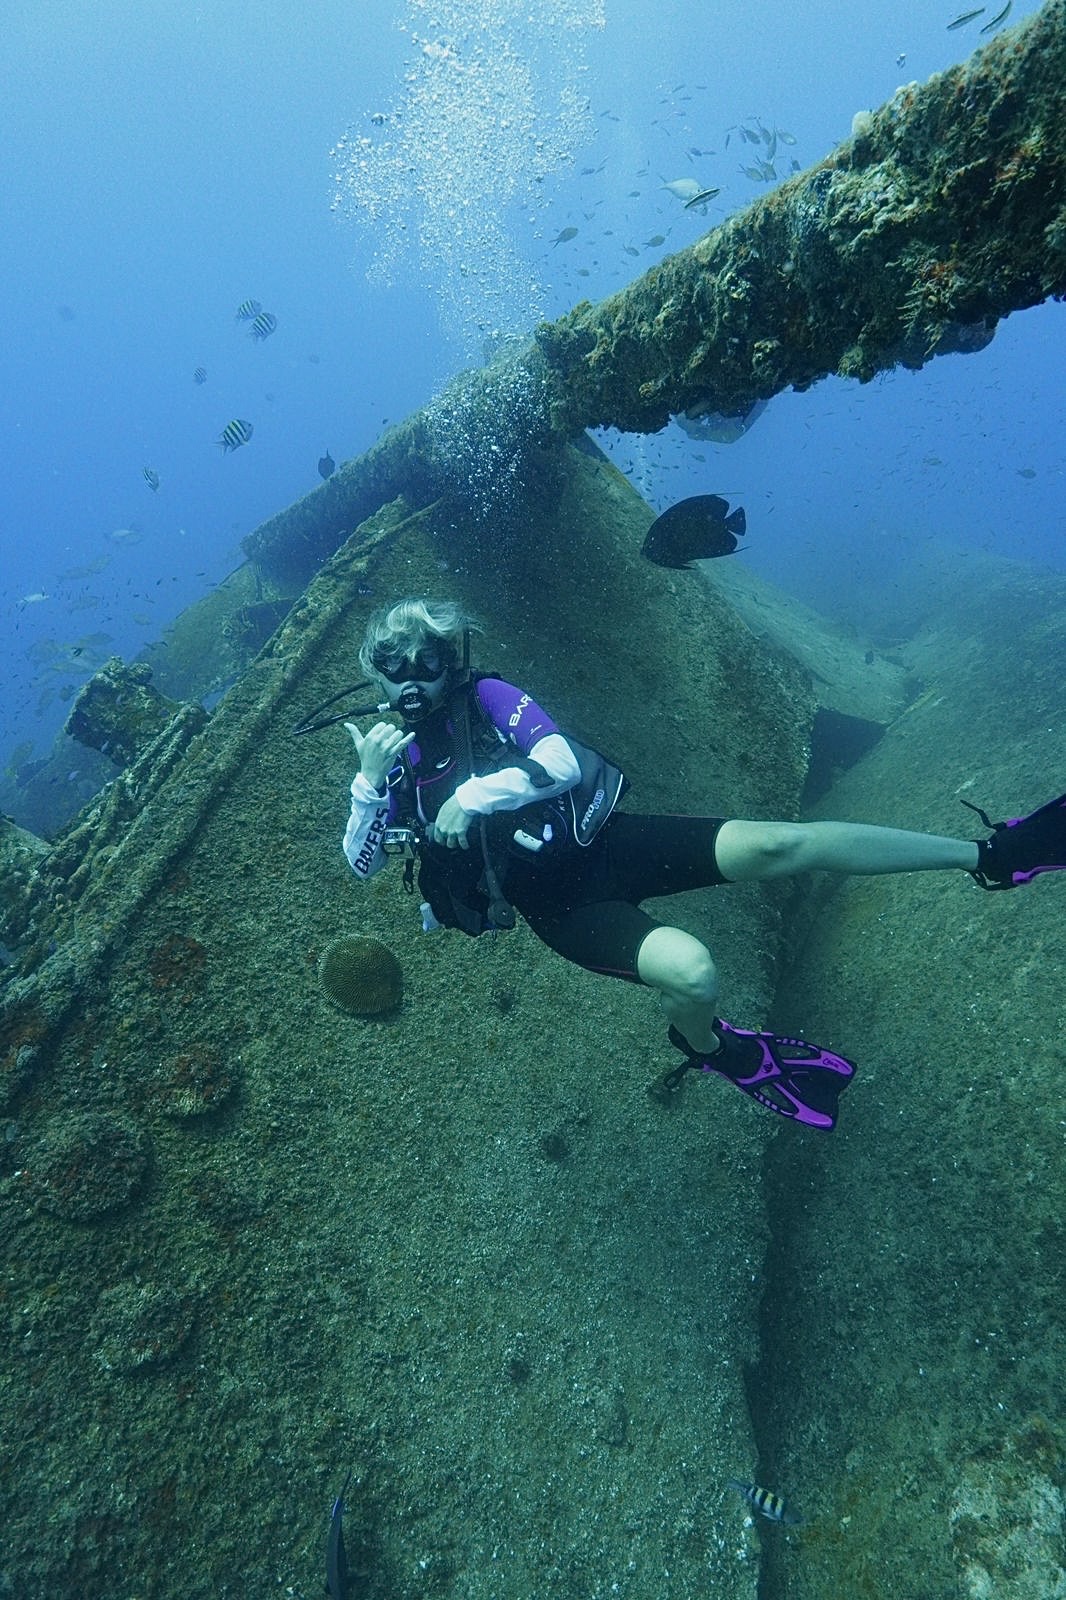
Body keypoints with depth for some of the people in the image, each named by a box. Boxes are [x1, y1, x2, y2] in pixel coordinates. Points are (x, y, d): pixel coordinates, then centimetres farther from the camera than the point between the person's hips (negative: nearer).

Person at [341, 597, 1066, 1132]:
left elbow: (562, 764, -11)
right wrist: (370, 781, -13)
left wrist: (475, 794, -19)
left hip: (603, 840, 1)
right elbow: (361, 862, 3)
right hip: (558, 903, 0)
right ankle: (717, 1049, 10)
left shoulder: (486, 696, -1)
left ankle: (990, 855, -5)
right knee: (692, 973, -27)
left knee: (776, 844, -14)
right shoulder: (393, 756, 6)